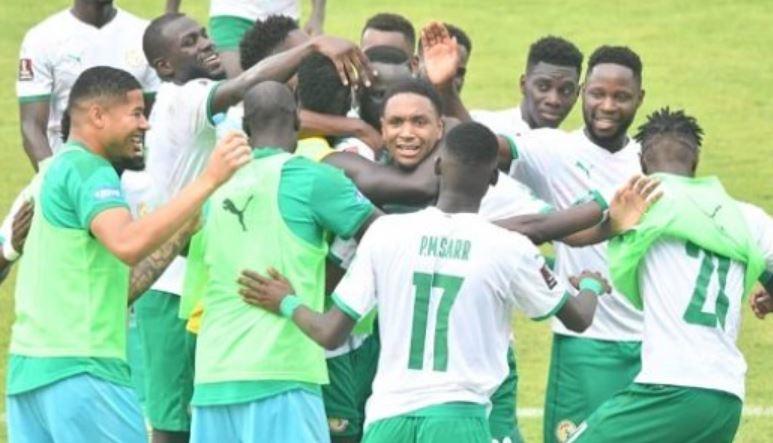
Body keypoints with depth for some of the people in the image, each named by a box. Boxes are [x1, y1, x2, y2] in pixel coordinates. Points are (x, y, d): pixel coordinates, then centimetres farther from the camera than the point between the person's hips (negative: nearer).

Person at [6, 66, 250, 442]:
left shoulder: (52, 173, 22)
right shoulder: (86, 169, -8)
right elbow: (128, 243, -27)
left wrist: (177, 240, 16)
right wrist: (208, 181, -28)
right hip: (79, 368, -10)